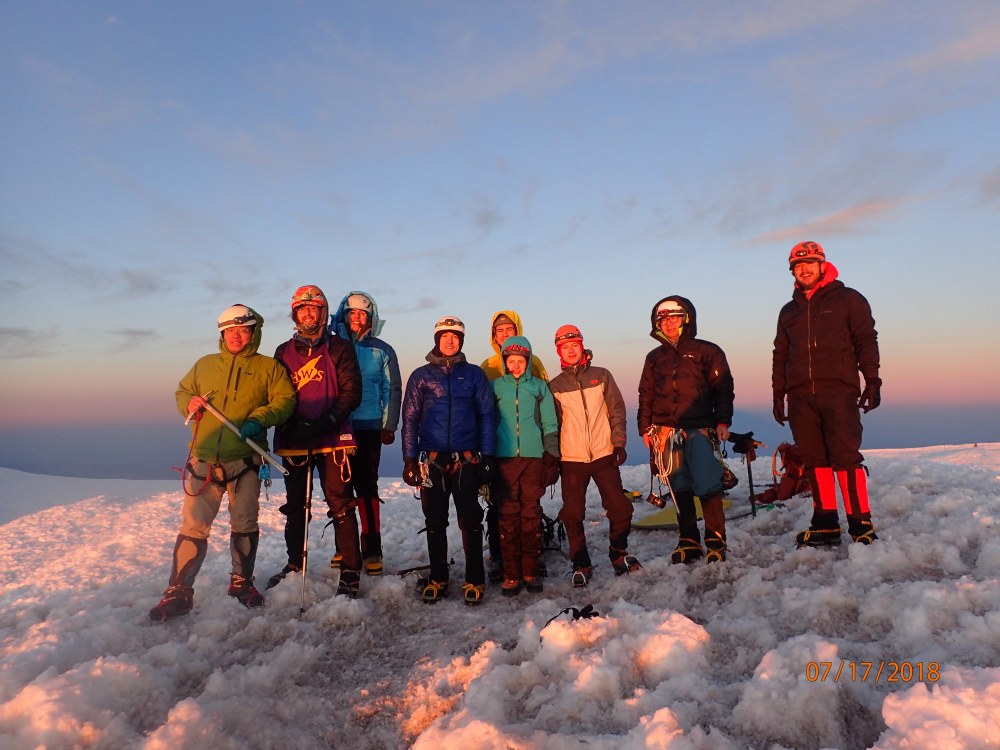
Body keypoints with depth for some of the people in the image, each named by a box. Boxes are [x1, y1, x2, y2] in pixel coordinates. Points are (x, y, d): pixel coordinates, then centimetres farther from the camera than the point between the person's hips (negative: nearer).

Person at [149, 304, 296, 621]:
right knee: (193, 526, 0)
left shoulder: (268, 367, 4)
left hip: (245, 460, -1)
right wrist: (189, 403, 1)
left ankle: (242, 582, 26)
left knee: (245, 524, 10)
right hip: (204, 459, 2)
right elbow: (182, 391, 24)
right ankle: (179, 592, 9)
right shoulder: (205, 365, 15)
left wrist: (258, 419, -18)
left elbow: (285, 401, -2)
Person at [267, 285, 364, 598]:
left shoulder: (340, 348, 3)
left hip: (332, 438, -4)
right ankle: (295, 564, 29)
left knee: (340, 505, -5)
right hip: (293, 440, 4)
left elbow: (351, 393, -4)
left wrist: (324, 423, -15)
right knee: (295, 506, 14)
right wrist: (290, 427, -6)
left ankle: (351, 572, 2)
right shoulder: (284, 352, 14)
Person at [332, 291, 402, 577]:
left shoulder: (382, 351, 5)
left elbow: (393, 390, 4)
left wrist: (389, 426, -2)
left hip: (368, 428, -1)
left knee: (367, 488, -2)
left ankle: (372, 550, 5)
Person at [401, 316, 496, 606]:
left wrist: (487, 456, 0)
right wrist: (409, 459, 1)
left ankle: (474, 580, 11)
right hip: (432, 460, 1)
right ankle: (437, 579, 19)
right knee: (435, 522, 8)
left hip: (467, 459, -1)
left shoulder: (474, 374, 7)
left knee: (470, 521, 1)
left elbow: (487, 416, 6)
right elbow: (410, 419, 7)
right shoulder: (421, 375, 8)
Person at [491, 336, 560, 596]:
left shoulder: (539, 386, 10)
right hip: (504, 458, 0)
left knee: (531, 515, 3)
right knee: (508, 516, 0)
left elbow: (550, 424, 10)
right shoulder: (495, 387, 9)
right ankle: (511, 575, 8)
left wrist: (552, 457, 4)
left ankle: (530, 571, 14)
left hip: (534, 457, 0)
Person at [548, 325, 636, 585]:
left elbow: (617, 410, 5)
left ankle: (619, 553, 24)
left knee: (620, 508, 0)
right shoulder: (555, 385, 5)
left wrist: (619, 443, -2)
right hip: (571, 459, 0)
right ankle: (581, 565, 17)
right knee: (572, 514, 1)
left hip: (604, 455, 0)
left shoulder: (601, 376, 5)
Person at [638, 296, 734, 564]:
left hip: (699, 429, -3)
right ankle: (688, 541, 15)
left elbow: (723, 389, 4)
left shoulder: (707, 351, 7)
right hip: (666, 431, 3)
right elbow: (645, 396, 17)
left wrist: (722, 422, -4)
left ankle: (716, 541, 5)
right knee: (679, 488, 6)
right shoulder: (654, 358, 17)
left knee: (708, 485, -8)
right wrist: (645, 428, 10)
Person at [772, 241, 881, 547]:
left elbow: (866, 341, 4)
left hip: (838, 392, -4)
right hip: (800, 396, 4)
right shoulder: (789, 311, 21)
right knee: (814, 460, 4)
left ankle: (860, 523, -3)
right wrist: (778, 394, 15)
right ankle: (826, 524, 9)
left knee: (845, 456, -10)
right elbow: (780, 356, 21)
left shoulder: (848, 299, 9)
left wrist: (872, 380, -5)